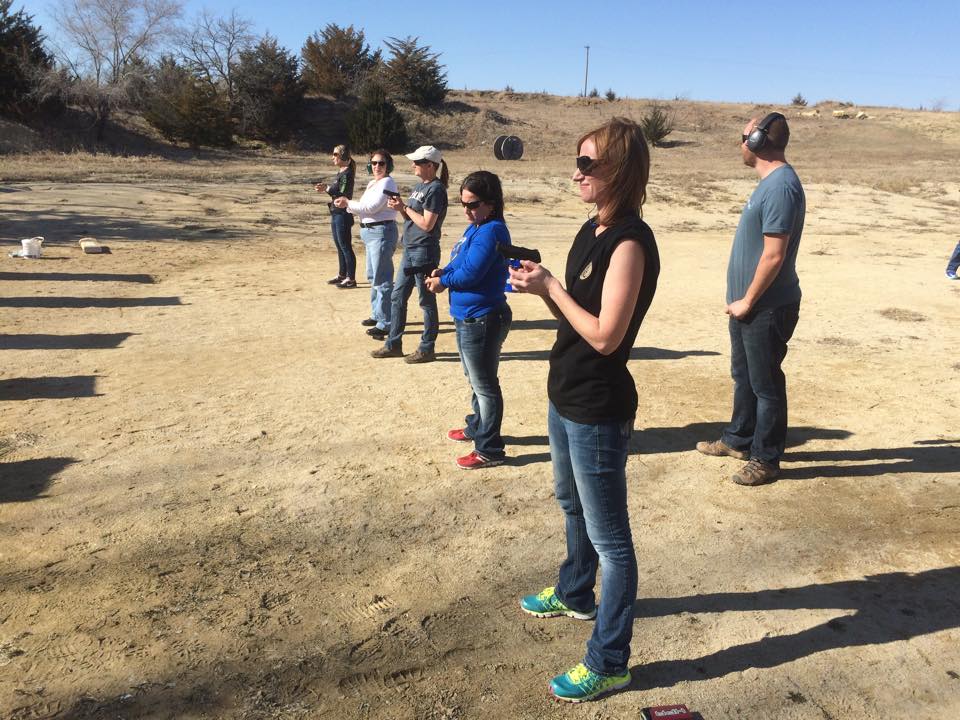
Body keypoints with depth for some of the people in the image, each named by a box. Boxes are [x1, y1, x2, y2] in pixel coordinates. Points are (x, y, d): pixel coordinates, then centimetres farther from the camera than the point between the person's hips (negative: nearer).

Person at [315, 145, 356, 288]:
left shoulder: (347, 174, -15)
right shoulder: (340, 172, 14)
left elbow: (343, 195, -22)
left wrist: (327, 189, -19)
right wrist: (326, 187, 4)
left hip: (343, 214, -10)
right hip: (336, 213, 10)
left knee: (345, 246, -6)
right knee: (339, 246, 16)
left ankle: (351, 279, -1)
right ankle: (342, 275, 26)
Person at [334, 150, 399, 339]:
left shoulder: (387, 183, -13)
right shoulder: (372, 183, 16)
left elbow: (370, 207, -20)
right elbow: (364, 207, 13)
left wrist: (348, 203, -8)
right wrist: (347, 205, -5)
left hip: (382, 232, -11)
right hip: (370, 232, 11)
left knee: (382, 279, -9)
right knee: (373, 276, 20)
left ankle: (385, 323, -5)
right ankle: (377, 315, 34)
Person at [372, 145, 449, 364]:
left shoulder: (436, 190, -14)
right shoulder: (419, 186, 14)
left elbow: (427, 224, -20)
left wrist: (404, 207, -12)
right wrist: (399, 207, -2)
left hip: (424, 252, -10)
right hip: (410, 250, 10)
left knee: (427, 301, 1)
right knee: (397, 297, 13)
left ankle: (427, 349, 12)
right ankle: (394, 345, 23)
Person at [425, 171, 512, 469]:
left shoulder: (491, 232, -21)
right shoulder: (476, 227, 10)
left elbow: (470, 272, -26)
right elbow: (460, 263, 16)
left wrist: (442, 282, -9)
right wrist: (443, 272, -4)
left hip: (482, 319, -10)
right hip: (468, 317, 10)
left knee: (484, 384, 0)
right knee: (475, 379, 25)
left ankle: (489, 450, 11)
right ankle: (477, 427, 43)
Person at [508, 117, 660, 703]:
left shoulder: (630, 243, -21)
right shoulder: (593, 230, 7)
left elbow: (605, 335, -24)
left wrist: (551, 287, -16)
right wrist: (541, 286, -5)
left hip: (598, 412, -10)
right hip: (566, 396, 10)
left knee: (608, 536, 3)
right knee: (572, 505, 27)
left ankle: (610, 664, 19)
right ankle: (575, 594, 51)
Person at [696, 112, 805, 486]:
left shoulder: (781, 187, -20)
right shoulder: (769, 182, 11)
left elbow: (774, 255, -24)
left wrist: (748, 301, -15)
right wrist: (741, 300, 15)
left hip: (766, 308, -10)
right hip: (746, 304, 10)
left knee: (765, 385, 2)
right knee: (743, 376, 21)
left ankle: (765, 459, 16)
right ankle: (739, 440, 37)